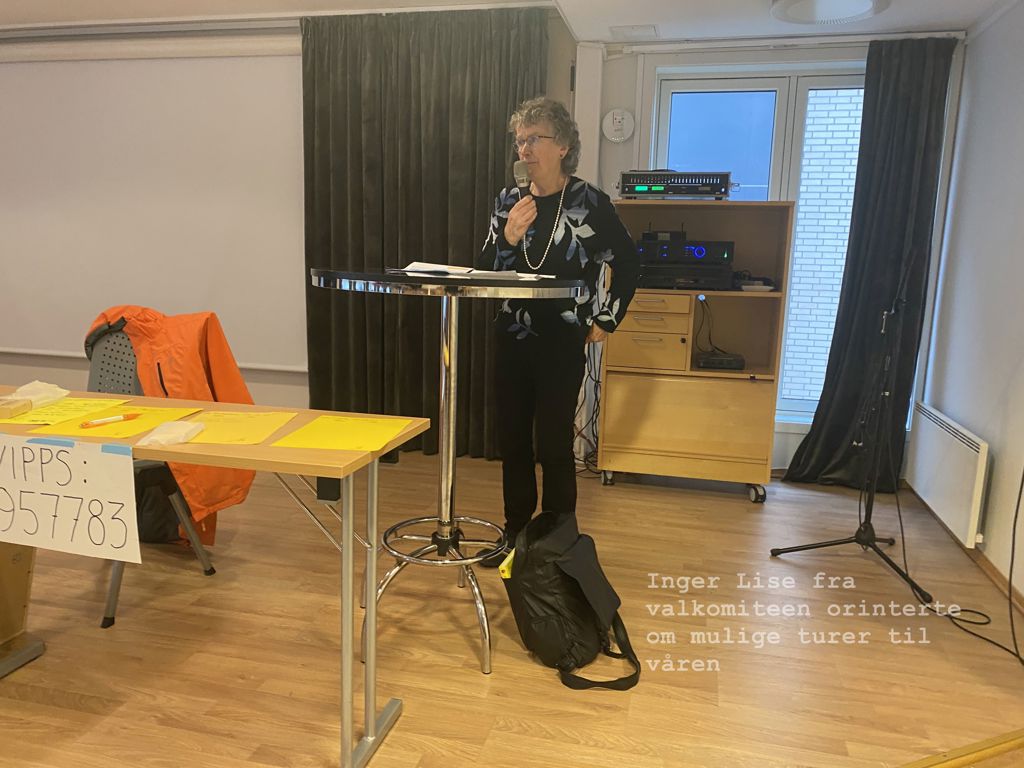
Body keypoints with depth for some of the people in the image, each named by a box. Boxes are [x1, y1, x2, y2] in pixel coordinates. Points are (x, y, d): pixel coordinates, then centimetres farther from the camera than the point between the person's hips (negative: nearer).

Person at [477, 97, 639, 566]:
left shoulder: (590, 202, -5)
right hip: (512, 339, 5)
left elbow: (628, 262, 3)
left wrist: (606, 321, 2)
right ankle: (516, 535, 26)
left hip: (562, 343, -4)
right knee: (512, 440, 11)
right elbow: (484, 272, 5)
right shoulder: (508, 201, 7)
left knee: (554, 445, 0)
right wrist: (508, 238, -12)